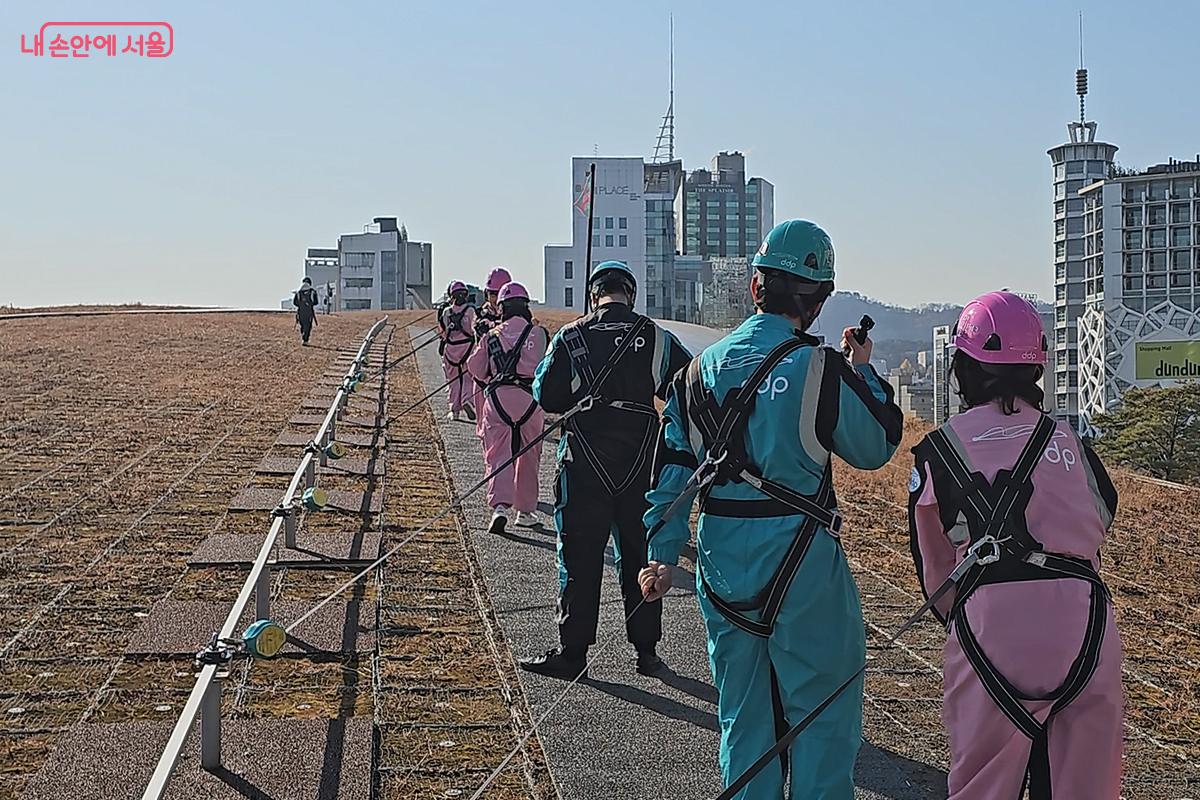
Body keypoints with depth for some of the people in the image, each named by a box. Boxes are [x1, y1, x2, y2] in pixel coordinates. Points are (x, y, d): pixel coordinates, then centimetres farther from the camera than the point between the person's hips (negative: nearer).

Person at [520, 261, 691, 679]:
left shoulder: (571, 338, -5)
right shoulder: (656, 338, -1)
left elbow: (545, 396, -4)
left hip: (584, 464, -2)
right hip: (640, 466, 2)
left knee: (580, 559, 5)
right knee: (640, 556, 12)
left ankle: (572, 651, 9)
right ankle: (646, 650, 18)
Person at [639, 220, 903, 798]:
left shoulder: (703, 366, 3)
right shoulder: (819, 369, -15)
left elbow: (672, 465, 6)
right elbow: (877, 446, -2)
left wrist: (663, 552, 11)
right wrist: (863, 371, 11)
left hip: (721, 564, 6)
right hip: (800, 562, -5)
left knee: (742, 712, 18)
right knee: (823, 711, 8)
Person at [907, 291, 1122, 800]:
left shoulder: (939, 449, 8)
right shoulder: (1069, 439, 15)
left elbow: (934, 563, 16)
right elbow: (1101, 519, 21)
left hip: (990, 619, -2)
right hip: (1082, 615, 2)